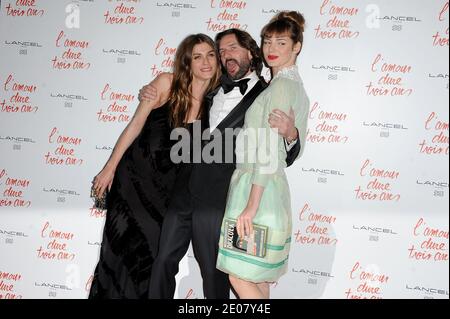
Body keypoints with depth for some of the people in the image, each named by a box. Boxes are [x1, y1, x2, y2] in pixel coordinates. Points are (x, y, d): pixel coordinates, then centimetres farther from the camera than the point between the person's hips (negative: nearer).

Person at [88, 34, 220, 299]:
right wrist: (110, 167, -4)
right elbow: (136, 124, -5)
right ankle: (108, 293, 25)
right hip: (135, 173, -2)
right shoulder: (167, 83, -9)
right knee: (123, 246, 4)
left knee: (154, 252, 10)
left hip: (168, 184, 2)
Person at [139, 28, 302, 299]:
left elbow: (285, 158, -3)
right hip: (183, 191, 5)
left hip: (216, 200, -4)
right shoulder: (216, 88, 10)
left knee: (214, 272, 10)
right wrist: (151, 94, 12)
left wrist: (291, 134, -24)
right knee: (164, 261, 13)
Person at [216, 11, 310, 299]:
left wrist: (251, 206, -21)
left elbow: (268, 151, -20)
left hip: (258, 188, -10)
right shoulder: (297, 85, 16)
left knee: (240, 276, -2)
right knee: (257, 278, 16)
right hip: (275, 187, 10)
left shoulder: (281, 84, -13)